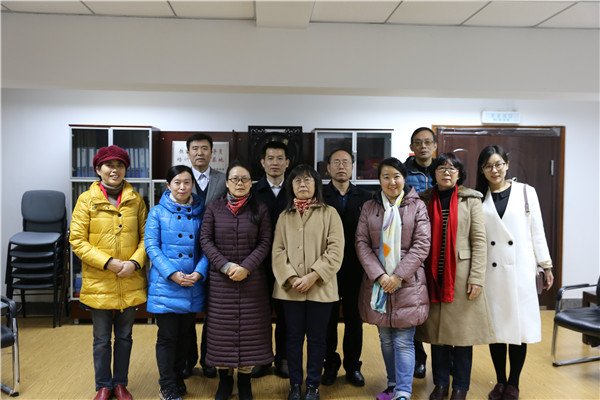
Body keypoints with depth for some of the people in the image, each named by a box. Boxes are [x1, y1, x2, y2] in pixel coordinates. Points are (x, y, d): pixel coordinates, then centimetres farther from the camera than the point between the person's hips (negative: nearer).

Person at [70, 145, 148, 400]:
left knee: (124, 336, 15)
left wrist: (135, 262, -11)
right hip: (98, 282, -2)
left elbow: (145, 236, 5)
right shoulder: (86, 200, -3)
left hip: (130, 282, 2)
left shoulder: (135, 200, 4)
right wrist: (108, 262, -15)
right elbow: (77, 241, -6)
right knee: (102, 339, 11)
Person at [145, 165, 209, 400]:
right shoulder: (158, 213, -1)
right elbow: (152, 247, -6)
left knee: (185, 335, 15)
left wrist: (198, 273, -12)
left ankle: (178, 378, 34)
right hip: (165, 285, -3)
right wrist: (173, 274, -16)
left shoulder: (200, 213, 6)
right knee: (167, 337, 4)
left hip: (193, 286, 3)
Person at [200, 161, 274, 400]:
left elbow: (265, 243, -2)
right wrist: (225, 265, -13)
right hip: (220, 279, 0)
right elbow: (206, 240, -1)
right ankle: (224, 379, 23)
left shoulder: (260, 210, 4)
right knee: (222, 328, 6)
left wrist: (246, 267, -14)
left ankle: (244, 380, 21)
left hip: (252, 279, 0)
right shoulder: (214, 208, 5)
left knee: (249, 327, 4)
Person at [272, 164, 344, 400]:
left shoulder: (329, 213, 1)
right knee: (293, 337, 10)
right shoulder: (285, 216, 10)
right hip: (290, 289, 2)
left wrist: (313, 276, -14)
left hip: (320, 288, -2)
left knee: (316, 338, 8)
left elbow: (335, 250, -6)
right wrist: (290, 278, -11)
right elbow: (278, 251, 3)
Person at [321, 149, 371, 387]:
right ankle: (330, 364, 25)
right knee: (328, 318, 9)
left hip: (355, 268, 2)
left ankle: (353, 366, 25)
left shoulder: (365, 197, 6)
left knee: (354, 318, 10)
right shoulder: (318, 196, 0)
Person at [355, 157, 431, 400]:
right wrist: (380, 275, -9)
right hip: (377, 282, 3)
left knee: (404, 341, -1)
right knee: (386, 339, 13)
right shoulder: (369, 207, 7)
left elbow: (422, 244, -4)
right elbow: (361, 243, 1)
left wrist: (398, 275, -12)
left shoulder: (417, 206, 1)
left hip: (408, 283, -2)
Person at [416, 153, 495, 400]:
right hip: (433, 275, 2)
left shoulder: (470, 199, 3)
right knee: (436, 332, 9)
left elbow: (479, 240, -2)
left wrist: (477, 277, -9)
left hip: (461, 276, -1)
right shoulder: (425, 200, 7)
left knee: (462, 331, 4)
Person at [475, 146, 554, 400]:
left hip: (520, 270, -1)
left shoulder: (526, 192, 4)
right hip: (491, 272, 1)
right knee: (495, 326, 7)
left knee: (519, 325, 3)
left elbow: (537, 231, 4)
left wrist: (546, 266, 3)